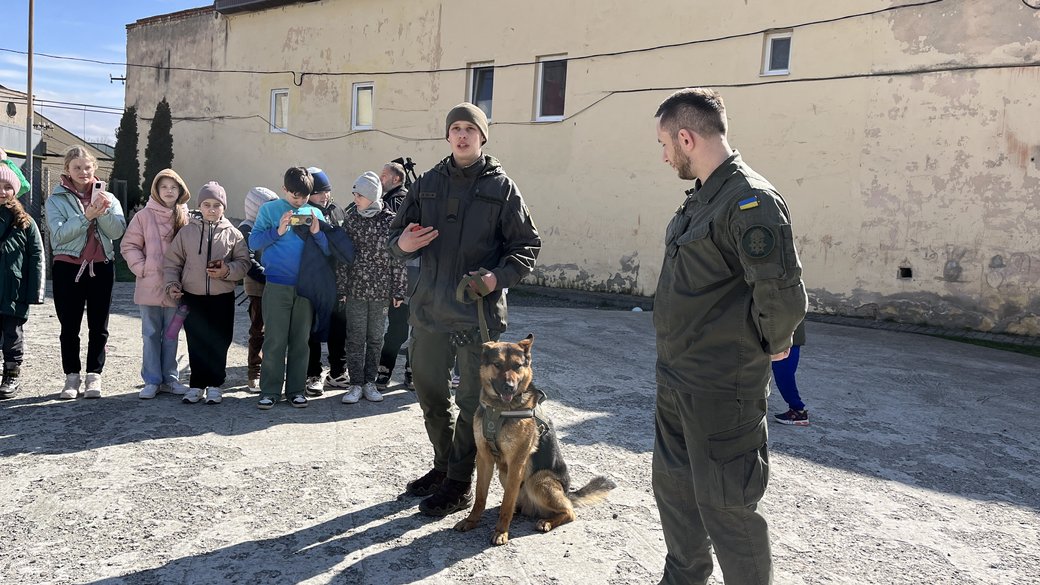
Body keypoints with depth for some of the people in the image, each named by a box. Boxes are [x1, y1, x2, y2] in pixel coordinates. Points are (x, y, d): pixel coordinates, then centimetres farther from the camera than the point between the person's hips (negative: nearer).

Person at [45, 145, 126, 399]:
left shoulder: (107, 197, 8)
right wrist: (86, 216, -22)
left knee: (99, 326, 5)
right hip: (68, 267, -1)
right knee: (69, 326, 5)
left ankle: (94, 375, 15)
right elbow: (59, 234, -13)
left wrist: (103, 211, -20)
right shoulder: (56, 199, 2)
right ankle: (72, 376, 16)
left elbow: (118, 231, -5)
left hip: (101, 267, 1)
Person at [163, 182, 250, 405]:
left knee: (219, 343, 6)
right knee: (196, 343, 7)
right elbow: (172, 261, 8)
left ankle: (215, 384, 19)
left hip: (222, 298, -1)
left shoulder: (233, 234, 1)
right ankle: (197, 384, 19)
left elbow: (243, 263, 0)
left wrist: (228, 271, -18)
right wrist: (172, 283, -4)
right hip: (192, 297, 1)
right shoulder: (187, 231, 4)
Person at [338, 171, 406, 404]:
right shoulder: (351, 217, 2)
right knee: (355, 338, 2)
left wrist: (398, 291, -2)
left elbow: (398, 259, -2)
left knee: (375, 338, 9)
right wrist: (342, 286, 0)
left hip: (381, 291, -1)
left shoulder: (390, 221, -4)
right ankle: (356, 384, 10)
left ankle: (370, 382, 20)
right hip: (356, 289, 1)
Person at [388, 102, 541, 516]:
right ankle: (443, 464, 36)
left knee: (471, 401, 4)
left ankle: (459, 484, 18)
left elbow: (527, 245, -2)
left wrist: (499, 277, -20)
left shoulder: (501, 187, -1)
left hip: (479, 313, -4)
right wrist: (402, 243, -12)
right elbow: (395, 234, 12)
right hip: (429, 310, 5)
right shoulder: (427, 184, 10)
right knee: (430, 395, 16)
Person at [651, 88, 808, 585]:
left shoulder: (751, 201, -20)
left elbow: (783, 295, -26)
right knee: (673, 484, 22)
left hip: (721, 387, -10)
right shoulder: (700, 198, 10)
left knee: (724, 504, 2)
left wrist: (771, 343, -9)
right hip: (675, 377, 10)